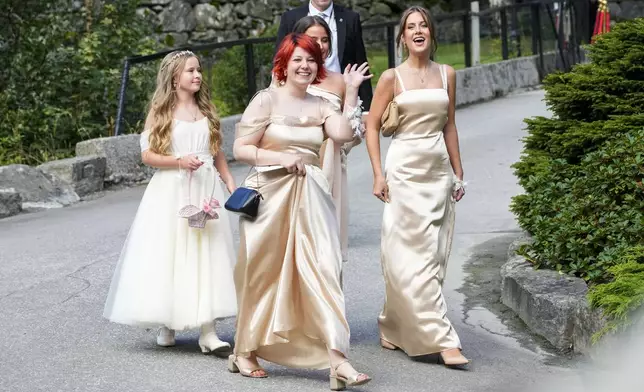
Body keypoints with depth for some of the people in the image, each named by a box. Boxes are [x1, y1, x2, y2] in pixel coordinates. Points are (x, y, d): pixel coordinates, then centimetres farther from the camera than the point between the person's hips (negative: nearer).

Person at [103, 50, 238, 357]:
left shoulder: (206, 111, 12)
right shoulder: (161, 113, 0)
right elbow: (147, 154, -5)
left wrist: (230, 183, 9)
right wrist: (179, 162, -17)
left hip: (205, 192, 3)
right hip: (170, 193, -3)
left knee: (205, 257, -2)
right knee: (169, 256, -1)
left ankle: (207, 333, -5)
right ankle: (167, 324, 15)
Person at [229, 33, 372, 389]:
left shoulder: (320, 106, 9)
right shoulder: (267, 100, -2)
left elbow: (343, 134, -10)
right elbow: (240, 148, -5)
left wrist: (351, 93, -8)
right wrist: (281, 158, -15)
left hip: (310, 197, 3)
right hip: (270, 195, -3)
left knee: (321, 271, -9)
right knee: (264, 275, 8)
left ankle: (336, 359, -13)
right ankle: (245, 352, 26)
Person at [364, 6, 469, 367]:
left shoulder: (447, 74, 9)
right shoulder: (392, 77, -2)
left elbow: (449, 126, 14)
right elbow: (372, 126, 0)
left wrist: (458, 173, 12)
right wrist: (379, 174, -8)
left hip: (439, 171, 5)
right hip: (405, 170, -4)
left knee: (434, 256, 6)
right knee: (416, 257, -7)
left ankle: (395, 330, 19)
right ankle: (442, 338, -7)